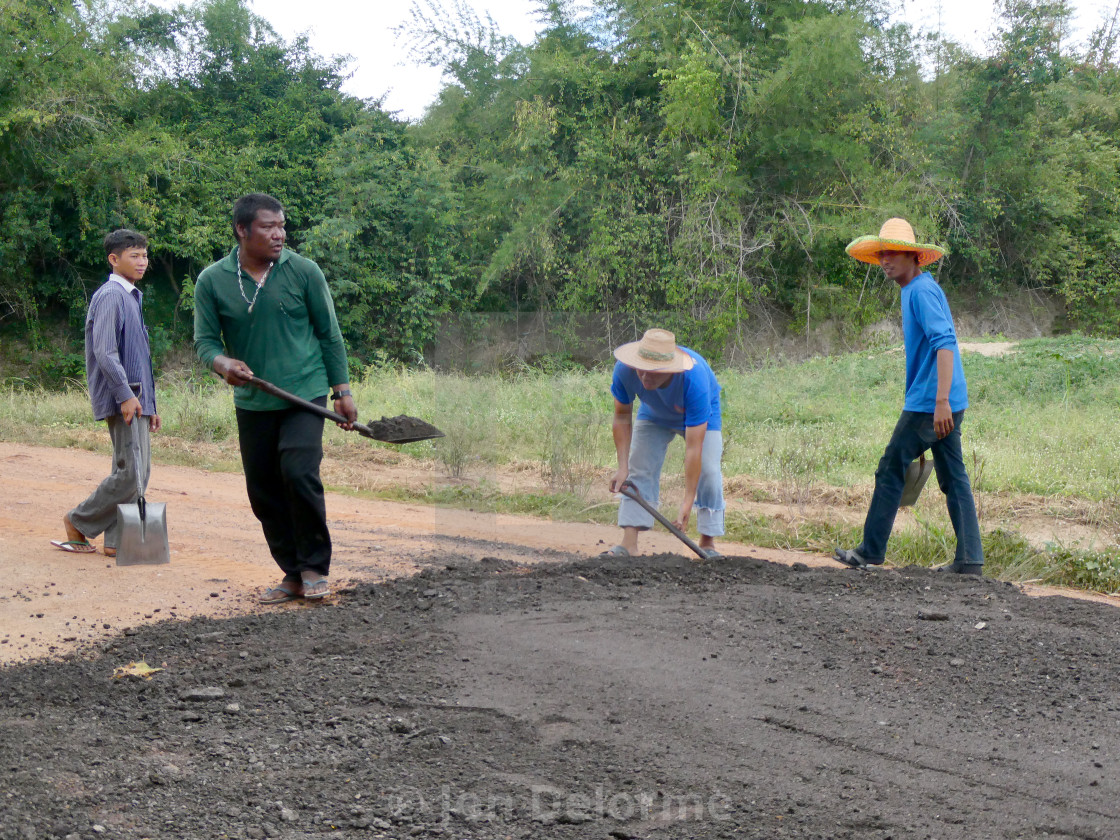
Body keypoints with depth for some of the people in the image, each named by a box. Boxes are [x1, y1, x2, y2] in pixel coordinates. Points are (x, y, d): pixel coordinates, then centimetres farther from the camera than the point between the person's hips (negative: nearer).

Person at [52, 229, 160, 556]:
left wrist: (149, 404, 21)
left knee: (139, 472, 8)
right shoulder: (110, 296, -10)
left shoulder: (132, 297, 20)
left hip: (136, 400, 10)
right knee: (130, 472, -10)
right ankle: (78, 523, 5)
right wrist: (125, 394, -24)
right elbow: (105, 352, -20)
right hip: (122, 398, -10)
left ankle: (116, 541, 12)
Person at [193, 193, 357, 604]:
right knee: (263, 493, 7)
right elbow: (205, 340, 1)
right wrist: (223, 362, -21)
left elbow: (329, 334, 4)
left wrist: (342, 390, 2)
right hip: (253, 403, 3)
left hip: (305, 395, -3)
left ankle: (316, 568, -3)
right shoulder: (212, 281, -1)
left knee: (299, 474, -19)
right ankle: (293, 574, 21)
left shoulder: (304, 271, -2)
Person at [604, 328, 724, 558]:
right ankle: (629, 545, -9)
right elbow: (622, 417, -17)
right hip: (654, 414, 3)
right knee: (639, 468, -8)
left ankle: (708, 544, -3)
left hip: (701, 415, -3)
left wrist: (687, 502, -42)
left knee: (707, 472, -15)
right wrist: (622, 467, -24)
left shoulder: (694, 379, -45)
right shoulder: (624, 370, -36)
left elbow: (694, 448, -43)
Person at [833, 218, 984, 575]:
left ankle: (871, 552, 8)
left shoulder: (921, 290, -13)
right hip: (946, 405, 10)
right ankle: (970, 559, 6)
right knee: (954, 479, 7)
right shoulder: (919, 289, 18)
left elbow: (945, 343, -24)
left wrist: (941, 401, -30)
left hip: (928, 403, -10)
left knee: (890, 472, 0)